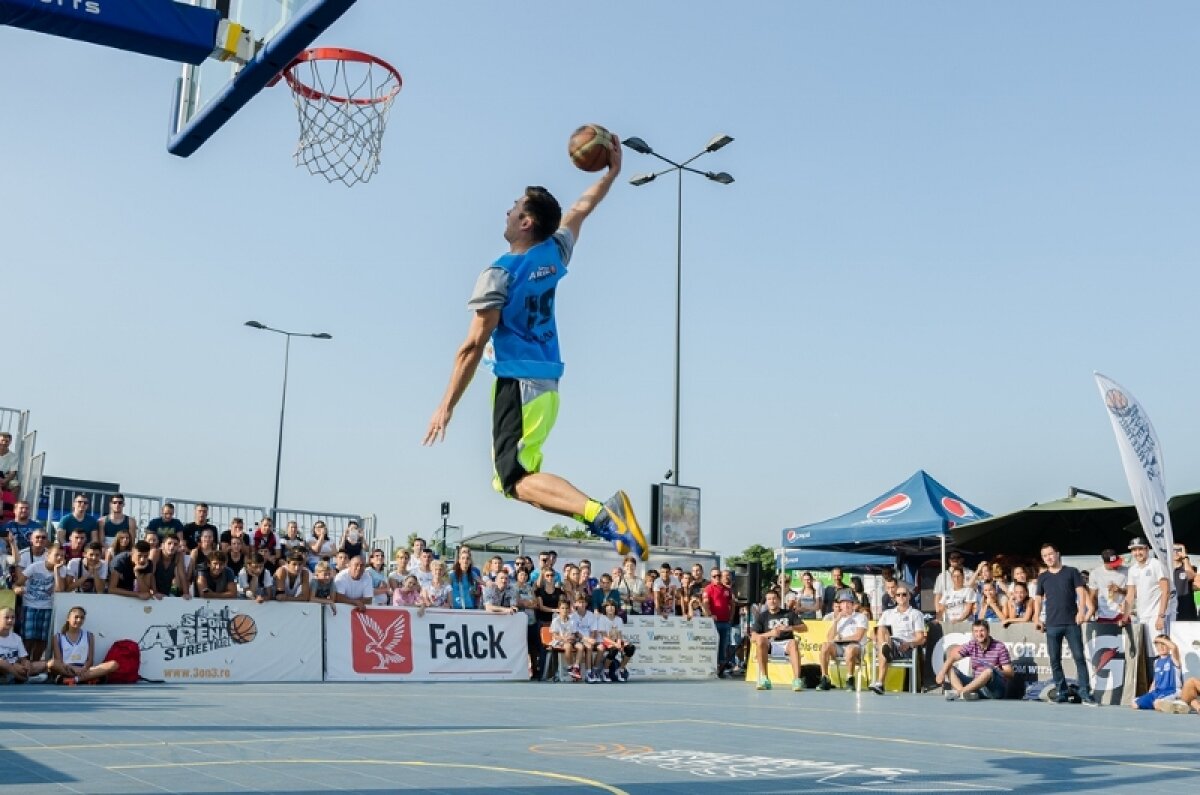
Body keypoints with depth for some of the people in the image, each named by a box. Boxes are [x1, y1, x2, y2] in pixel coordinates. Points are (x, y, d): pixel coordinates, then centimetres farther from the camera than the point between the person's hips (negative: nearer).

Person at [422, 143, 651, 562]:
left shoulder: (500, 273, -12)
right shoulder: (555, 255, 6)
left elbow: (474, 345, -14)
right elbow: (581, 208, 26)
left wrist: (446, 406, -10)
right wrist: (612, 171, 32)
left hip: (518, 383, -8)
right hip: (548, 382, 8)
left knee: (515, 478, -13)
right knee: (513, 471, 15)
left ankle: (602, 515, -32)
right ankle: (606, 517, 2)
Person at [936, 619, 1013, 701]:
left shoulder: (1000, 647, -6)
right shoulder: (971, 645, 5)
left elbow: (1009, 673, -7)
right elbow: (952, 656, 0)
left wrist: (998, 672, -28)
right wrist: (942, 672, -16)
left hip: (996, 689, -5)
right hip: (976, 685, 5)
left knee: (989, 671, -35)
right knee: (949, 669, -6)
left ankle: (959, 692, -40)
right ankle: (965, 693, -35)